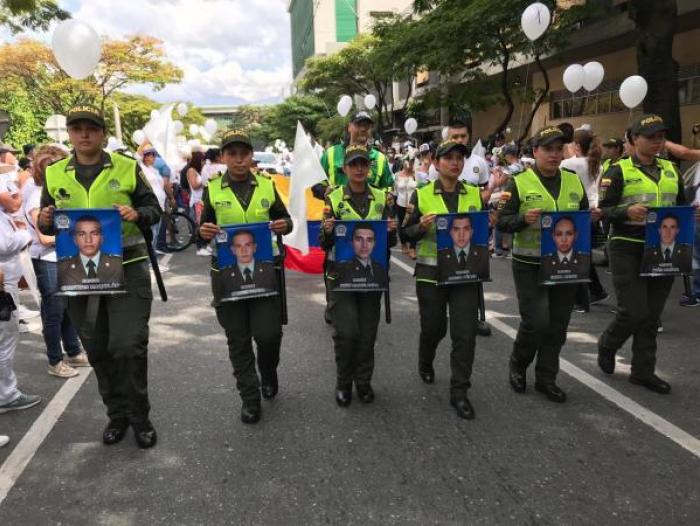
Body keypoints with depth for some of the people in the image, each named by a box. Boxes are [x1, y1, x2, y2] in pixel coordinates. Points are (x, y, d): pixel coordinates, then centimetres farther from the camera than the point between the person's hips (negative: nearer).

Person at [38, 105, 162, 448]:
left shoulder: (127, 168, 1)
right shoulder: (54, 174, 8)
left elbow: (154, 210, 3)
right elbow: (49, 224, 14)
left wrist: (137, 214, -18)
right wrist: (45, 222, -9)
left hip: (127, 269, -3)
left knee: (129, 346, -4)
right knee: (97, 350, 12)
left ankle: (140, 417, 16)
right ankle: (117, 415, 29)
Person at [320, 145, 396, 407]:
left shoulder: (382, 198, 5)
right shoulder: (334, 198, -1)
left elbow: (391, 242, 8)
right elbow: (324, 245, -1)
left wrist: (392, 230, -14)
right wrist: (328, 231, -23)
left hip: (372, 273, 2)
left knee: (368, 332, 7)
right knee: (346, 332, -7)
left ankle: (364, 381, 27)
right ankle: (343, 383, 16)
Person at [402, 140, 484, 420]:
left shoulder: (475, 194, 7)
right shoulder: (422, 194, 0)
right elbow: (408, 232, 1)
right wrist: (422, 226, -19)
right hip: (431, 272, -1)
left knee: (465, 332, -2)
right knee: (433, 327, 12)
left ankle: (459, 391, 11)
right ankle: (425, 363, 45)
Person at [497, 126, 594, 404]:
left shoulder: (574, 181, 9)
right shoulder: (519, 183, -5)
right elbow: (502, 222, -8)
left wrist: (591, 217, -6)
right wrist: (523, 219, -26)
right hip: (530, 264, -5)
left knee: (558, 324, 9)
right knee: (535, 322, -7)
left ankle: (546, 378, 25)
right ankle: (517, 364, 22)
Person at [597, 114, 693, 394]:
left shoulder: (671, 170, 12)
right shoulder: (619, 171, -5)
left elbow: (682, 205, 19)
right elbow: (604, 209, -9)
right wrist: (627, 211, -27)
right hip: (628, 250, -5)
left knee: (652, 314, 9)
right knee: (634, 312, -8)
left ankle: (643, 370, 21)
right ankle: (607, 344, 23)